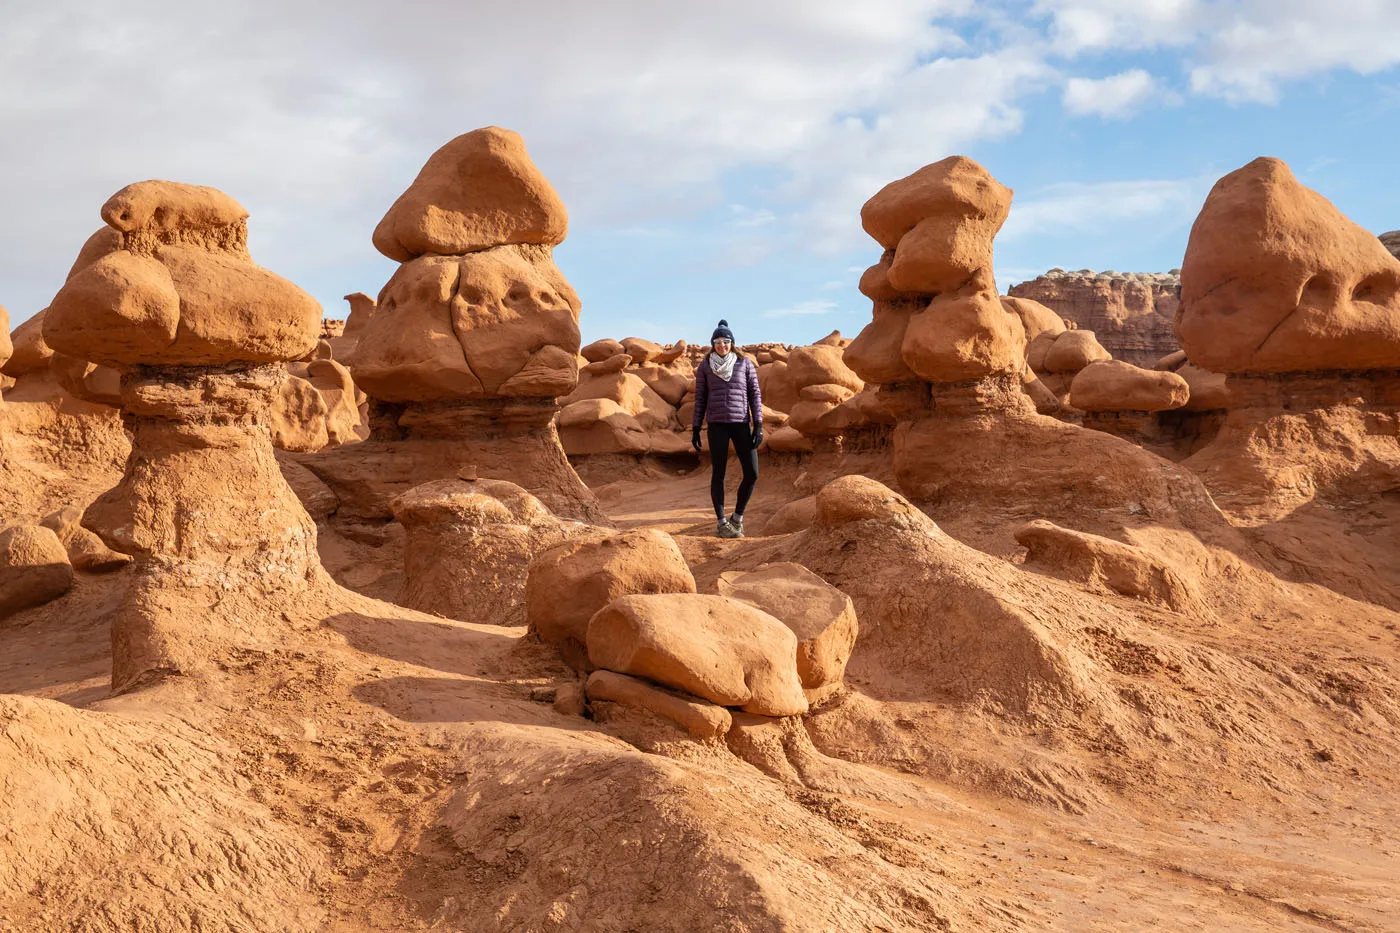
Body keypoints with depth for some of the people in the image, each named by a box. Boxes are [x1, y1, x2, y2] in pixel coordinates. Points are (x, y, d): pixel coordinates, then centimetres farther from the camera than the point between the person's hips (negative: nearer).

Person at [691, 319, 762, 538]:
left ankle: (737, 517, 15)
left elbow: (755, 395, 4)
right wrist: (695, 429, 4)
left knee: (752, 474, -5)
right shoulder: (705, 366, 4)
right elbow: (700, 399, 8)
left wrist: (759, 425, -4)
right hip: (717, 424, -1)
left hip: (741, 424, 2)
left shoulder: (745, 363, 5)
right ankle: (721, 524, 6)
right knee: (718, 473, -2)